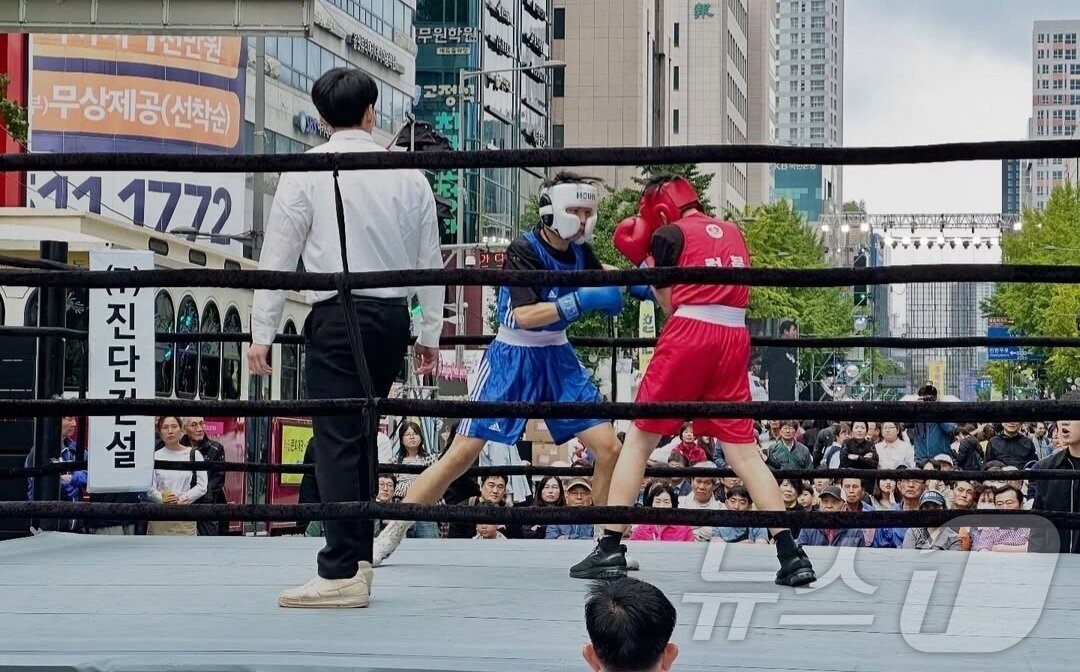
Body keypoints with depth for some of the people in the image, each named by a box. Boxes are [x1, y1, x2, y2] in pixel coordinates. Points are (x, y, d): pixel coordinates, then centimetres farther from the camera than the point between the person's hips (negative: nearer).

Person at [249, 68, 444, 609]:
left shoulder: (308, 170, -1)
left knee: (338, 440, -7)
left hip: (338, 316, -5)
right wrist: (429, 333, 21)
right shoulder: (407, 174, 9)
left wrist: (262, 332, 1)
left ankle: (341, 573, -11)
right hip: (394, 315, 5)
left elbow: (278, 255, -2)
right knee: (361, 435, 15)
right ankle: (358, 559, 18)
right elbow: (430, 259, 13)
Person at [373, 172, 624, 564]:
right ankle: (392, 532, 3)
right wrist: (584, 300, -35)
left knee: (608, 448, -6)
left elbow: (604, 281, 20)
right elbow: (524, 315, -29)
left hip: (558, 357, 5)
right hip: (512, 357, -5)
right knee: (462, 454, -8)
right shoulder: (524, 250, -18)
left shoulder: (579, 251, -1)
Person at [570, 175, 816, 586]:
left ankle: (610, 548, 3)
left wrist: (646, 266, 19)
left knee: (639, 438, 7)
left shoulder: (669, 235, 3)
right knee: (743, 448, 6)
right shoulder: (732, 232, 19)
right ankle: (791, 554, -2)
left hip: (689, 334, -5)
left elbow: (670, 304, 5)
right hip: (734, 339, 5)